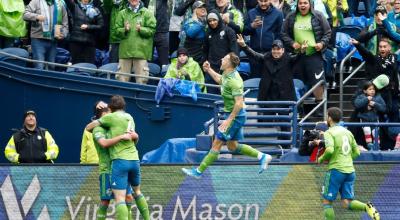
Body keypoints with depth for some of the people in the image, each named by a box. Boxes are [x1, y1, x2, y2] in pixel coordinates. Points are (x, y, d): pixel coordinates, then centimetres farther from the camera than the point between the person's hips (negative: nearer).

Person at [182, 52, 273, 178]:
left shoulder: (234, 80, -24)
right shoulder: (227, 75, 5)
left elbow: (239, 103, -28)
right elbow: (219, 80, 33)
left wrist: (229, 120, -27)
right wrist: (209, 70, 23)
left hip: (235, 116, -10)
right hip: (231, 115, 10)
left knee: (217, 144, -3)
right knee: (232, 146, 17)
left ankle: (199, 171, 2)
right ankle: (262, 157, 21)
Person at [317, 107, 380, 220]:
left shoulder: (329, 133, -6)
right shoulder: (347, 132, 15)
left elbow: (330, 150, -22)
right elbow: (356, 152, 16)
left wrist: (321, 159, -4)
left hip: (336, 170, -6)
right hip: (350, 170, 6)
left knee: (327, 202, 5)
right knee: (347, 203, 2)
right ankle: (367, 207, -23)